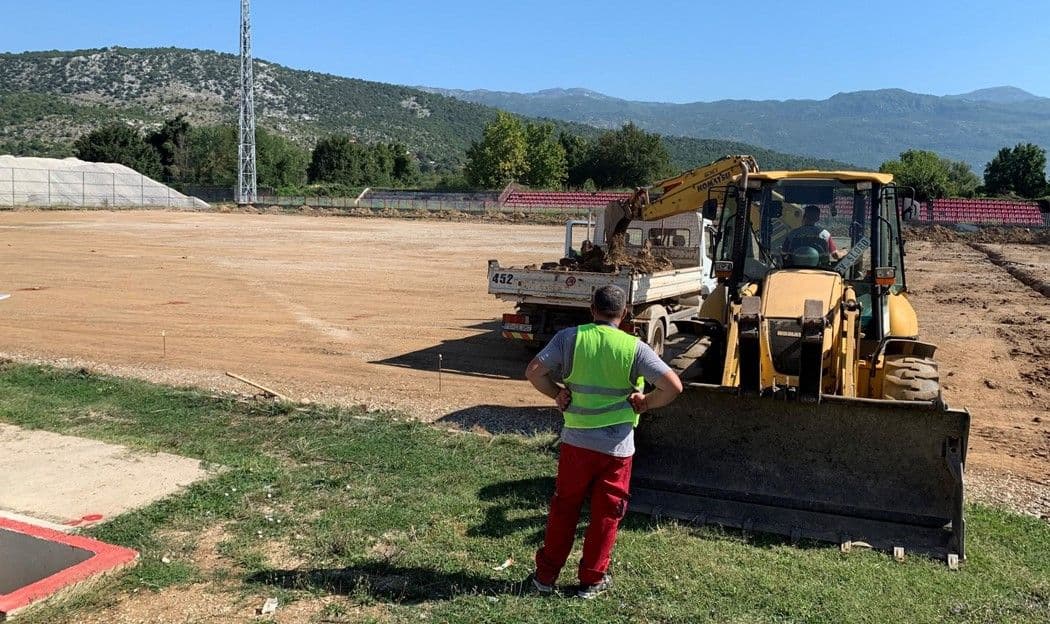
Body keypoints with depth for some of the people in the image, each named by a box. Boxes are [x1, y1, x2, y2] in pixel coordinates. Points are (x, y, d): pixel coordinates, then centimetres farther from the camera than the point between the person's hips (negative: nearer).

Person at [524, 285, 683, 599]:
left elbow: (534, 371, -12)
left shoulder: (570, 337, -7)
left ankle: (546, 575, 27)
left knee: (564, 509, 17)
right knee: (605, 515, 15)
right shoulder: (634, 348, -9)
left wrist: (557, 393, 2)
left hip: (576, 441, 1)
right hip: (617, 447, -1)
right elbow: (673, 385, -15)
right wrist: (646, 403, 0)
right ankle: (591, 580, 26)